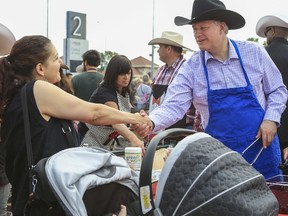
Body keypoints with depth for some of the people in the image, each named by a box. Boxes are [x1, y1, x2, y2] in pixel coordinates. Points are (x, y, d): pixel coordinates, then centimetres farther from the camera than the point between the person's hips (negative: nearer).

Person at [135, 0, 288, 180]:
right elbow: (174, 106, -12)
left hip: (261, 146, 0)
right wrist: (152, 122, -31)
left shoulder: (254, 52, -2)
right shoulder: (191, 67, -4)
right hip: (220, 152, 0)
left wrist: (271, 119, -9)